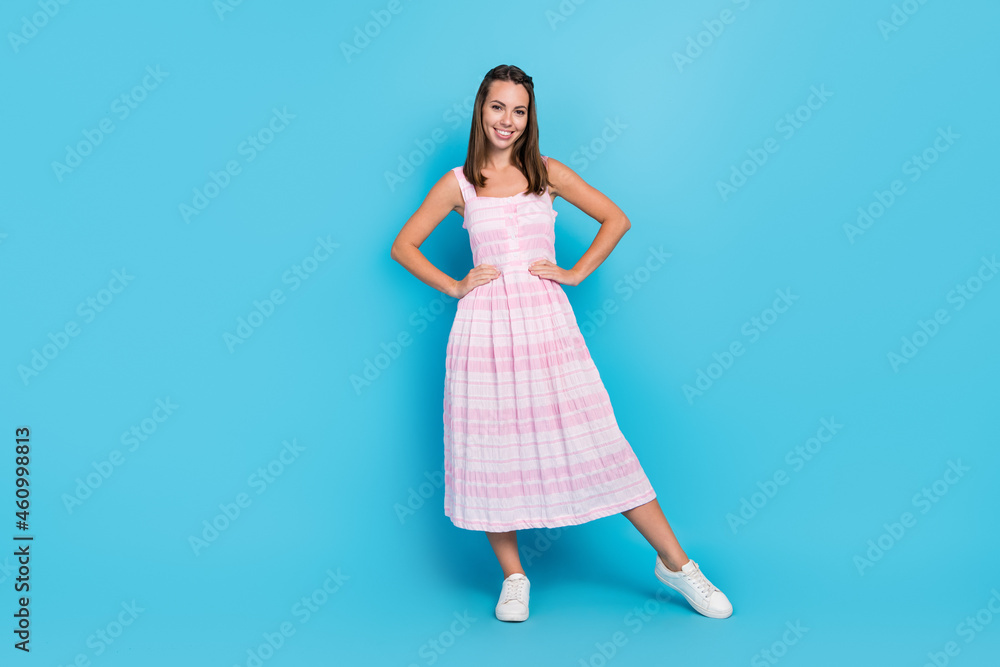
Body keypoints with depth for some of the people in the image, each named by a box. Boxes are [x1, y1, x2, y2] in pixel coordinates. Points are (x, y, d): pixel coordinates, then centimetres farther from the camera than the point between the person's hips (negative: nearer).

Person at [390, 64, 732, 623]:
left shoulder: (548, 173, 9)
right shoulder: (459, 183, 8)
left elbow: (616, 219, 14)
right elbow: (404, 246, 13)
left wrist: (577, 272, 3)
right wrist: (453, 285, 2)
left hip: (547, 322, 0)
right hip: (485, 326, 1)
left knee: (594, 442, -1)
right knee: (492, 450, 3)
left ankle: (676, 563, 12)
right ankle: (514, 578, 21)